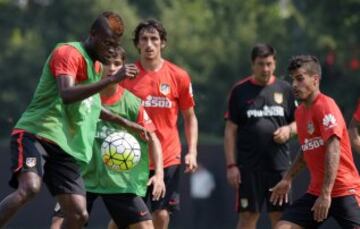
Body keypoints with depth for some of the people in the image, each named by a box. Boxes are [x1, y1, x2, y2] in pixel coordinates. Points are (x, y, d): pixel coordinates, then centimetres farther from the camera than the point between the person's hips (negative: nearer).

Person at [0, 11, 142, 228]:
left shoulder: (96, 65, 20)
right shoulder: (68, 53, -7)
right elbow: (67, 94, -26)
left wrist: (124, 122, 40)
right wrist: (113, 79, -29)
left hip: (64, 147, 8)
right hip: (35, 134, -8)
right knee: (29, 188, -34)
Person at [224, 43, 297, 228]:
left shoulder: (285, 90, 8)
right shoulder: (240, 91, 2)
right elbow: (230, 131, 2)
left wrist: (289, 129, -8)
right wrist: (231, 165, -5)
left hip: (279, 165, 2)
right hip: (249, 166, -2)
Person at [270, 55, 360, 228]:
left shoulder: (325, 106, -12)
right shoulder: (300, 112, 14)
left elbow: (333, 151, -22)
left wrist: (326, 194, -27)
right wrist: (288, 179, 27)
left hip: (344, 191, -8)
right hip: (315, 192, 8)